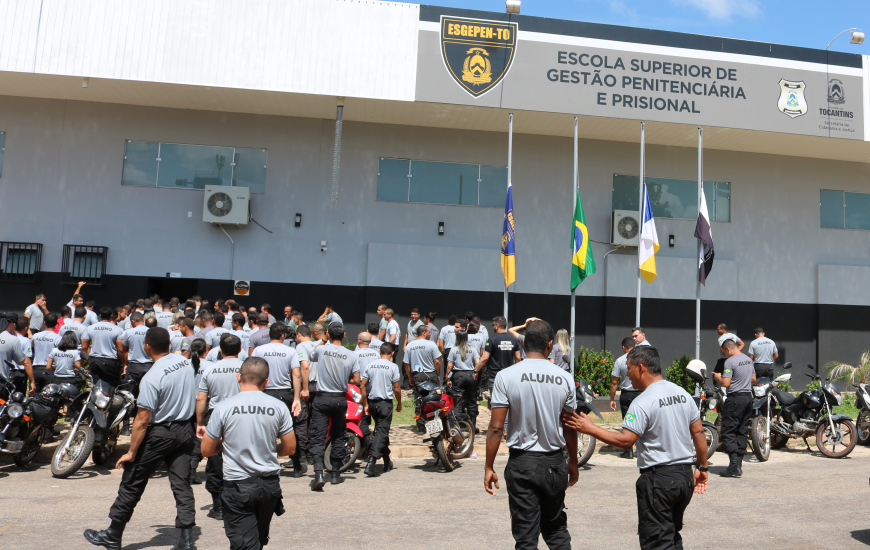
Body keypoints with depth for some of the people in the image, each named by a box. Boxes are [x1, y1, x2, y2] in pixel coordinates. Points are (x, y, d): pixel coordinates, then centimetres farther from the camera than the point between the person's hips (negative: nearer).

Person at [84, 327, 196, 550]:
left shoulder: (152, 377, -22)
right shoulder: (186, 363, -2)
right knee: (182, 485, 8)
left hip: (159, 434, -6)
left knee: (132, 485, 12)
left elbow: (142, 420, -19)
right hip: (185, 430, 6)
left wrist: (131, 452, -13)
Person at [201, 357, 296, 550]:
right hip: (270, 484, 3)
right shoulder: (278, 407, -6)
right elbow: (290, 448, 1)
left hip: (238, 486, -3)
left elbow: (206, 450, -1)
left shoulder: (223, 408, -10)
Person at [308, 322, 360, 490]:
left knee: (318, 437, -2)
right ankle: (335, 473, 23)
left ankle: (319, 473, -18)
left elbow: (311, 356, 16)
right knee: (338, 437, 16)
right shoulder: (351, 355, -8)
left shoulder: (321, 349, -9)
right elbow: (356, 381, -4)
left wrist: (322, 342, 28)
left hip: (322, 399, -1)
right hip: (340, 400, 2)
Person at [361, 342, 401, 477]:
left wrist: (365, 404, 8)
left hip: (372, 402, 5)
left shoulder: (370, 365, 4)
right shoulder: (393, 366, -7)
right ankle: (371, 463, -19)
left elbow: (363, 386, 2)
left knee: (380, 430, 18)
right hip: (385, 402, -5)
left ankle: (387, 462, 28)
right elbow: (397, 389, -8)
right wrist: (399, 404, 6)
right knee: (382, 432, -5)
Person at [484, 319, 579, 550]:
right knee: (556, 530, 20)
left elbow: (496, 427, -12)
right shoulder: (564, 378, -4)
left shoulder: (506, 376, -11)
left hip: (522, 463, -2)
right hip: (555, 463, 2)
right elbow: (570, 429, 3)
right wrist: (573, 463, 17)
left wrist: (489, 467, -2)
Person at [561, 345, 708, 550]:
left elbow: (626, 440, -23)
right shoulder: (683, 393, 5)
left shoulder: (642, 403, -18)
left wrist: (589, 428, -17)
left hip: (658, 478, -8)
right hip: (685, 474, 8)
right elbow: (699, 433, 8)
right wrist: (702, 468, 17)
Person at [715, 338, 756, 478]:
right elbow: (753, 379, 19)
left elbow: (726, 383, -19)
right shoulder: (749, 360, 11)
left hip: (735, 398, -8)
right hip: (748, 397, 8)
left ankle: (734, 464, -11)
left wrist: (718, 377, 0)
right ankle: (739, 463, 13)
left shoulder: (730, 362, -15)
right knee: (742, 432, 11)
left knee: (728, 432, -4)